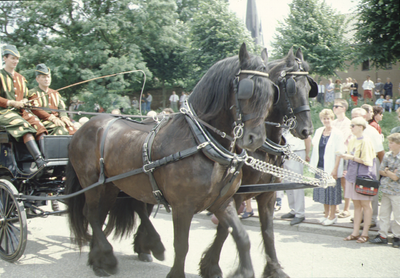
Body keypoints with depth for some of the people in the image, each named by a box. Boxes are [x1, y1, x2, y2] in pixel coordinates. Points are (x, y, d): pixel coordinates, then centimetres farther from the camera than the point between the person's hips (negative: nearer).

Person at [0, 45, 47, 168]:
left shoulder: (20, 78, 23)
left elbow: (26, 96, 29)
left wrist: (24, 101, 5)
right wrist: (12, 103, -14)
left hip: (21, 111, 6)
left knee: (38, 125, -23)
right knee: (24, 127, -33)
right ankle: (39, 161, -46)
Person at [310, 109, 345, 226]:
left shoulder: (337, 133, -8)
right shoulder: (318, 131, 10)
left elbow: (339, 153, -11)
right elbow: (313, 145, 21)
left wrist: (335, 169, -16)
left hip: (330, 167, -6)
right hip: (319, 167, 6)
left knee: (331, 191, 1)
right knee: (322, 191, 12)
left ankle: (332, 216, 14)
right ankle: (326, 214, 25)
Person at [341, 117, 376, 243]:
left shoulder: (365, 142, -12)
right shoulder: (352, 141, 10)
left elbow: (367, 161, -16)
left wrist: (351, 157, -18)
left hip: (363, 176, -7)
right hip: (352, 175, 7)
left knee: (365, 205, 2)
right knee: (356, 205, 10)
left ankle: (365, 234, 9)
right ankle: (355, 232, 15)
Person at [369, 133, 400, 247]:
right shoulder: (387, 155, 6)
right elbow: (381, 171, 5)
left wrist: (387, 171, -3)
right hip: (385, 189, 6)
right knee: (383, 213, 10)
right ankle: (382, 235, 18)